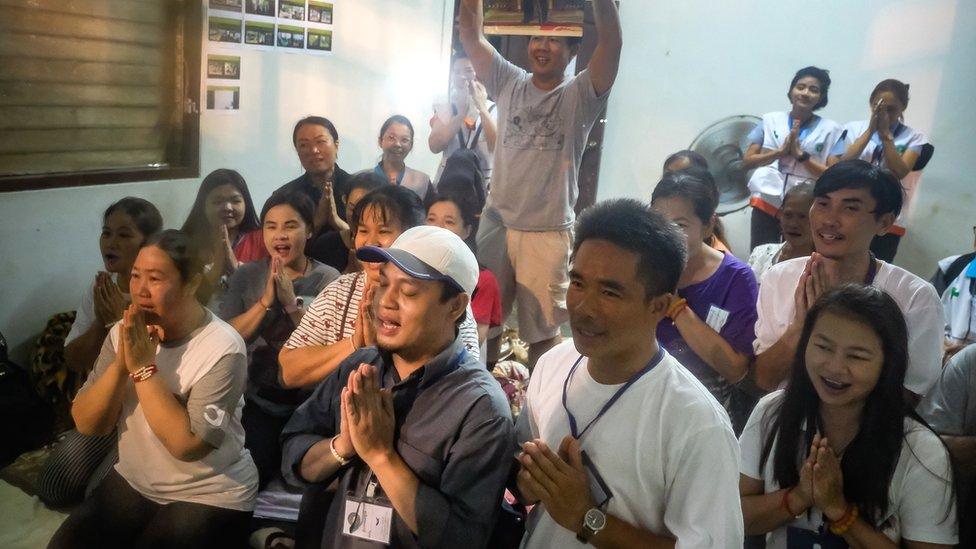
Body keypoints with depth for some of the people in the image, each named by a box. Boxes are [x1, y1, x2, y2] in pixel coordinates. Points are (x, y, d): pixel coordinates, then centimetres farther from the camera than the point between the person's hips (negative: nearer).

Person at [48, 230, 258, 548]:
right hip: (132, 482, 6)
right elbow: (87, 425, -5)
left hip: (210, 496, -5)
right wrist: (121, 363, -21)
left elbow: (187, 445, -27)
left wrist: (143, 366, -27)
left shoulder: (223, 349, -22)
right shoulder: (124, 333, -2)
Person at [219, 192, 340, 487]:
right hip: (256, 401, 1)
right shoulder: (246, 276, 6)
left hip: (308, 402, -1)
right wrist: (264, 301, -16)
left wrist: (291, 302, -21)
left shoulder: (327, 279, 0)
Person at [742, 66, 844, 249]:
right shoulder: (770, 120, 8)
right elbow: (746, 162, 3)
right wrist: (781, 151, -10)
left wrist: (800, 154, -13)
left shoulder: (831, 129, 3)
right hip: (767, 203, 1)